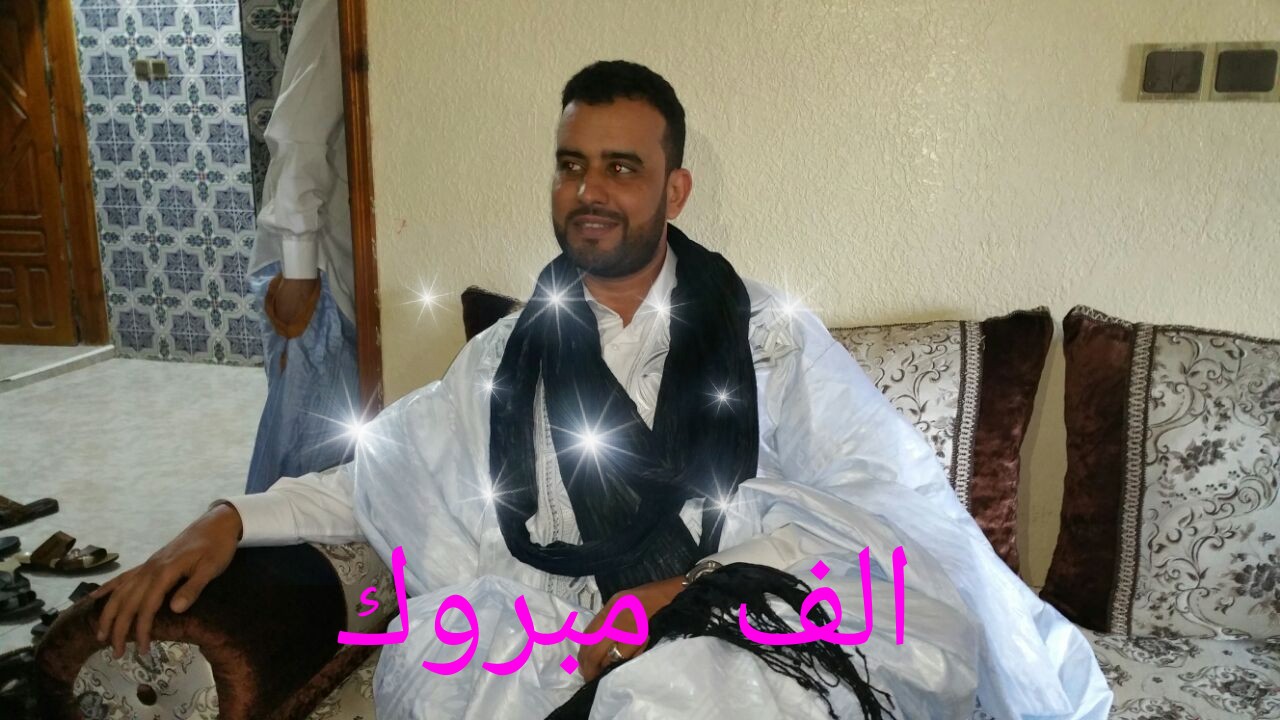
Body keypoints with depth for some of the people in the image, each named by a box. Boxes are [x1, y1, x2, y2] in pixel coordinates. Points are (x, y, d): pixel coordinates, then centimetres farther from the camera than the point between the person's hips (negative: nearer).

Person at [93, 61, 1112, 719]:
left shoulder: (768, 334, 3)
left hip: (741, 632, -3)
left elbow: (881, 496, -6)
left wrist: (689, 588, -16)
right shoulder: (510, 355, 11)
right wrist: (233, 518, 2)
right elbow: (378, 480, 16)